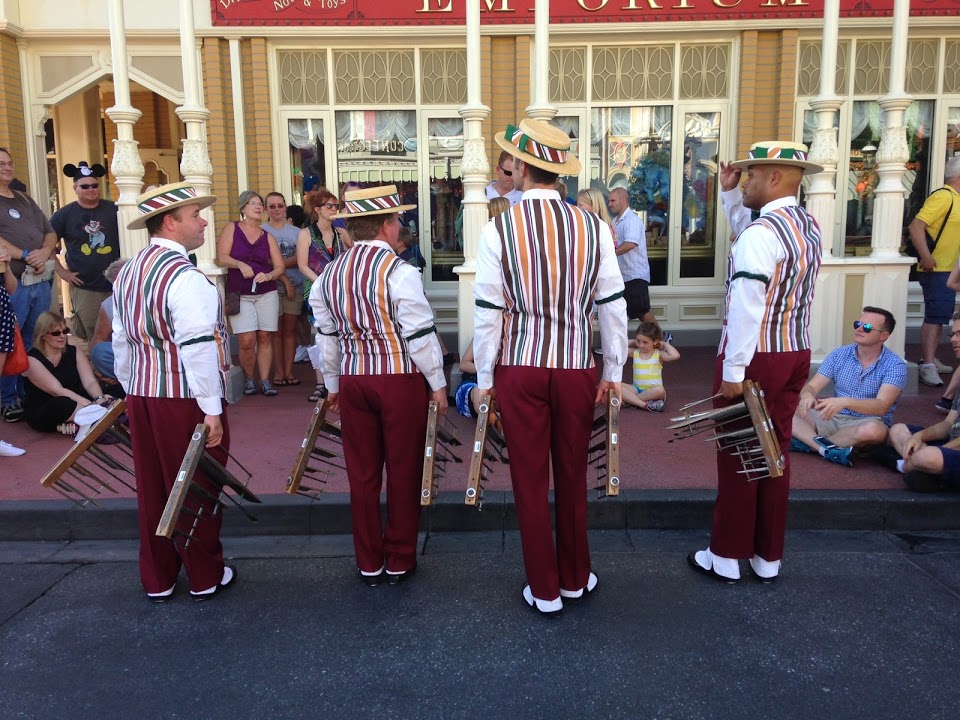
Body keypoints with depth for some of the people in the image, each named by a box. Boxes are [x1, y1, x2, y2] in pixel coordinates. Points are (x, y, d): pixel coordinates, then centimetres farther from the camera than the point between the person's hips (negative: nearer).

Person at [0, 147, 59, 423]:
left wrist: (44, 252, -5)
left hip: (40, 281, 7)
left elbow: (50, 232, 15)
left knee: (35, 343, 12)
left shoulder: (25, 199, 19)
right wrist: (26, 256, -16)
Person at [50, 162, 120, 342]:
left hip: (115, 285, 1)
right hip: (84, 288, -1)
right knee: (91, 340, 4)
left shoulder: (113, 210, 2)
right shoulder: (64, 214, 0)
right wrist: (60, 271, -2)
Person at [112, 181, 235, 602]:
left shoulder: (128, 272, 9)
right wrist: (212, 409, -18)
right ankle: (205, 578, 23)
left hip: (141, 397, 8)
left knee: (152, 489, 16)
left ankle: (157, 579, 30)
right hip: (184, 398, -8)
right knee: (195, 489, 7)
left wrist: (133, 392, 22)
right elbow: (198, 348, -22)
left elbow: (121, 341, 14)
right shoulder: (185, 276, -18)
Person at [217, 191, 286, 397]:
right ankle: (248, 379, 10)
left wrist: (268, 276, -13)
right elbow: (222, 257, -4)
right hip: (240, 294, -2)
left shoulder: (267, 236, 10)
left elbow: (280, 266, 6)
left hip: (267, 293, 2)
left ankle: (265, 381, 8)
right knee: (246, 341, -9)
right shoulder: (232, 228, 4)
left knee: (265, 338, 0)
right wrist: (240, 264, -20)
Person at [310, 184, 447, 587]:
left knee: (362, 473, 12)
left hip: (352, 380, 5)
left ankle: (369, 563, 24)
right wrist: (437, 383, -4)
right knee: (403, 471, 8)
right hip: (401, 379, -5)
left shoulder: (329, 274, 6)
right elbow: (419, 335, -14)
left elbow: (327, 336, 12)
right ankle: (399, 562, 20)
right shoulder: (399, 272, -14)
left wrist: (333, 384, 22)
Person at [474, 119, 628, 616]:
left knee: (530, 481, 10)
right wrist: (613, 371, 9)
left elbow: (488, 311, -7)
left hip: (520, 368, -2)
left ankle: (545, 590, 23)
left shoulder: (499, 229, -9)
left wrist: (485, 378, 3)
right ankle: (575, 579, 33)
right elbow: (612, 305, -1)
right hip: (576, 367, 2)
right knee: (572, 477, 17)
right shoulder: (593, 227, -4)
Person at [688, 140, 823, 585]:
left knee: (738, 456, 3)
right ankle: (768, 558, 25)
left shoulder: (760, 234, -19)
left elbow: (746, 306, -24)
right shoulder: (809, 226, 11)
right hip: (796, 353, 8)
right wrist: (728, 193, 19)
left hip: (756, 358, -8)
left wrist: (733, 370, -21)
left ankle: (726, 558, 16)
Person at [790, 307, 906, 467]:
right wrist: (807, 395, -29)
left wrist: (844, 402, -40)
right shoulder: (839, 355, 3)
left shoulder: (895, 366, -9)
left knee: (874, 430, -40)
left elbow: (881, 406, -22)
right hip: (833, 419, 3)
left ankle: (808, 442, -25)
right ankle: (827, 449, -37)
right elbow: (812, 386, -3)